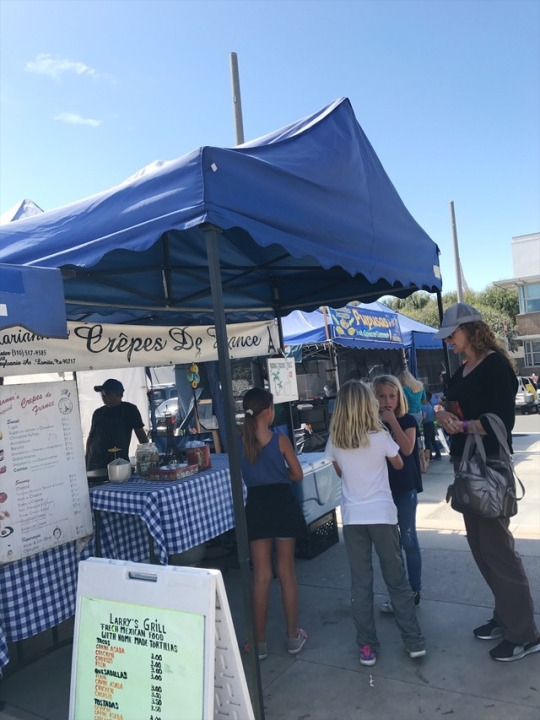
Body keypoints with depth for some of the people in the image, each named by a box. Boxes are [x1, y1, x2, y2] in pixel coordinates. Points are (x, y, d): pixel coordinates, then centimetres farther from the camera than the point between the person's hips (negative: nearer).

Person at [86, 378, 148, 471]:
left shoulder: (129, 410, 4)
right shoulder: (98, 413, 13)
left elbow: (141, 434, 4)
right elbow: (91, 437, 18)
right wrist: (86, 459, 13)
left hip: (119, 463, -3)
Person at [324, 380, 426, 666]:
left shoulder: (334, 441, -3)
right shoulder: (380, 436, -9)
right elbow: (399, 464, 9)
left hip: (352, 518, 1)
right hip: (382, 515, -1)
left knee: (360, 583, 11)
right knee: (397, 579, 13)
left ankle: (367, 646, 17)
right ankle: (414, 641, 22)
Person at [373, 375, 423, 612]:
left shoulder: (407, 420, -6)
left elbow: (407, 449, -24)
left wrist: (392, 421, -23)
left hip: (405, 489, -3)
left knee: (408, 541, 7)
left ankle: (414, 591, 21)